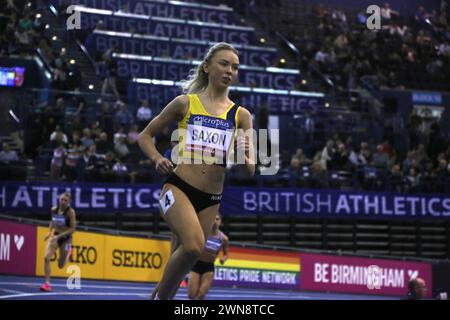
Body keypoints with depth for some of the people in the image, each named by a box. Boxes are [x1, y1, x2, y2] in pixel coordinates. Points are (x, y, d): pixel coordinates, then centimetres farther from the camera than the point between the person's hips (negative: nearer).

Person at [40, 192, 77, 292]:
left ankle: (68, 251, 42)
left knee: (61, 265, 8)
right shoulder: (54, 209, -5)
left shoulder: (70, 212, -18)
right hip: (55, 236, 3)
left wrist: (59, 236, -26)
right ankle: (47, 283, -13)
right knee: (46, 257, -20)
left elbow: (72, 229, -19)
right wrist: (49, 232, -1)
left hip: (66, 238, -3)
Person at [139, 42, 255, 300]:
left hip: (211, 199, 4)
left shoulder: (241, 115, 7)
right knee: (194, 245, -27)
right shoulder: (185, 103, 3)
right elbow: (146, 136, 12)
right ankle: (161, 296, -6)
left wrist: (244, 159, -22)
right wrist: (157, 159, -7)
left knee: (189, 252, 9)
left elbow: (249, 170, 1)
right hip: (178, 188, -4)